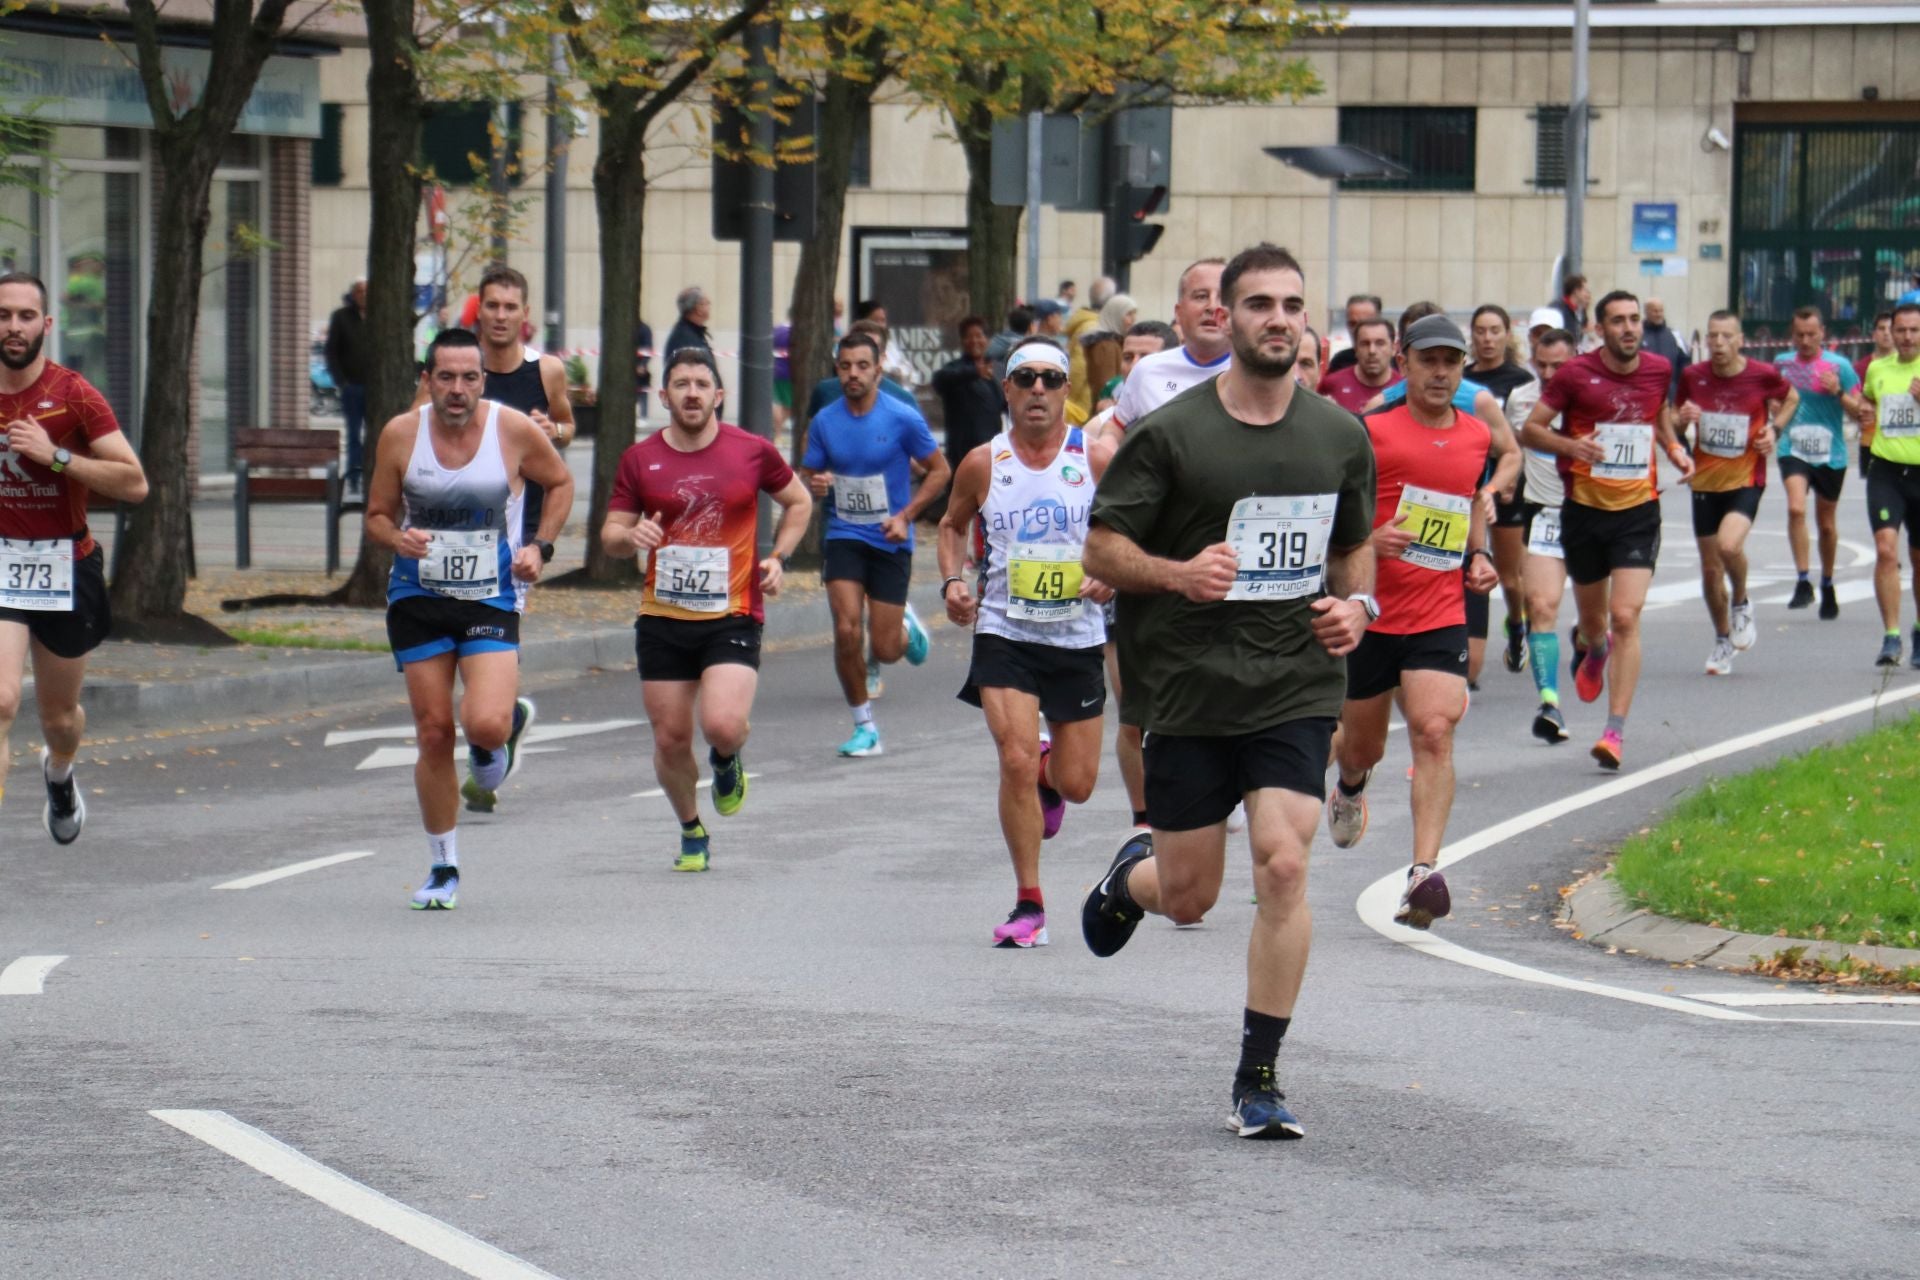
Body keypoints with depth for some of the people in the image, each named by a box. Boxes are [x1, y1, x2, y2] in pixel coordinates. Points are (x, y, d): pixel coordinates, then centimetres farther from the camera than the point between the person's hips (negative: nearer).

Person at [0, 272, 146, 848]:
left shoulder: (74, 395, -9)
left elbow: (135, 483, -14)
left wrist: (55, 456, -22)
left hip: (65, 565, 0)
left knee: (59, 714, 17)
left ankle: (58, 774, 53)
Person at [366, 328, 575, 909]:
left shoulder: (515, 430, -8)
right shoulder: (401, 434, -4)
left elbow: (560, 482, 11)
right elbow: (377, 515, 6)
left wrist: (540, 546, -2)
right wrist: (397, 538, -17)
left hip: (491, 600, -2)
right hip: (418, 597, 2)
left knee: (484, 724, -21)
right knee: (433, 734, 1)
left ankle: (510, 721, 19)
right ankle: (443, 868, 16)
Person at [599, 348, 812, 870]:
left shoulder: (752, 451, 0)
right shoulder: (640, 459, 2)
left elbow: (798, 501, 16)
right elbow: (610, 536, 7)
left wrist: (778, 557, 3)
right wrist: (631, 536, -16)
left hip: (733, 615, -2)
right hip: (662, 617, 2)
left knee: (723, 725, -21)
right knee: (670, 738, 3)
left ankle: (727, 760, 17)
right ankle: (692, 832, 28)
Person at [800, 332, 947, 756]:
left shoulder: (903, 419, -9)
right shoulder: (824, 422, 0)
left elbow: (939, 470, 0)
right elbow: (807, 476, 11)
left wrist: (905, 516, -11)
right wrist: (815, 485, -15)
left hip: (890, 541, -2)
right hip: (843, 536, 2)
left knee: (885, 650, -2)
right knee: (846, 631, -15)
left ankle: (905, 626, 37)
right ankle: (865, 728, 2)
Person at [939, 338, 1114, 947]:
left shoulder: (1097, 460, -5)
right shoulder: (983, 464, -2)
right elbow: (953, 524, 16)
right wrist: (952, 581, -1)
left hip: (1077, 638, 1)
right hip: (1004, 634, -1)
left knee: (1076, 784, 6)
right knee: (1016, 762, -16)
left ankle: (1049, 773, 47)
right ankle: (1028, 903, -3)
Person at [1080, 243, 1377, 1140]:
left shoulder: (1341, 437, 7)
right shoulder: (1170, 435, -5)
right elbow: (1101, 550, -3)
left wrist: (1357, 605, 1)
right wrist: (1176, 573, -22)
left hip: (1295, 689, 2)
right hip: (1188, 688, -2)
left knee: (1284, 867, -15)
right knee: (1188, 898, 5)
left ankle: (1258, 1080, -3)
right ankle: (1133, 876, 45)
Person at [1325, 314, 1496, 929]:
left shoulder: (1477, 436, 8)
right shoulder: (1371, 432, -7)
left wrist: (1479, 555, 11)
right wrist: (1369, 539, -22)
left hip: (1441, 617, 2)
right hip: (1369, 613, -2)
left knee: (1435, 732, -18)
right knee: (1363, 745, 13)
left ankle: (1424, 873, -22)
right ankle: (1350, 783, 52)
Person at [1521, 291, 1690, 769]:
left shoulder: (1659, 370, 2)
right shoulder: (1576, 373, -8)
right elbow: (1531, 428, -4)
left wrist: (1674, 448, 4)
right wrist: (1570, 445, -22)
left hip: (1638, 510, 0)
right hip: (1584, 509, 0)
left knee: (1625, 617, -14)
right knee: (1593, 618, 15)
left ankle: (1616, 729, -12)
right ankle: (1590, 647, 55)